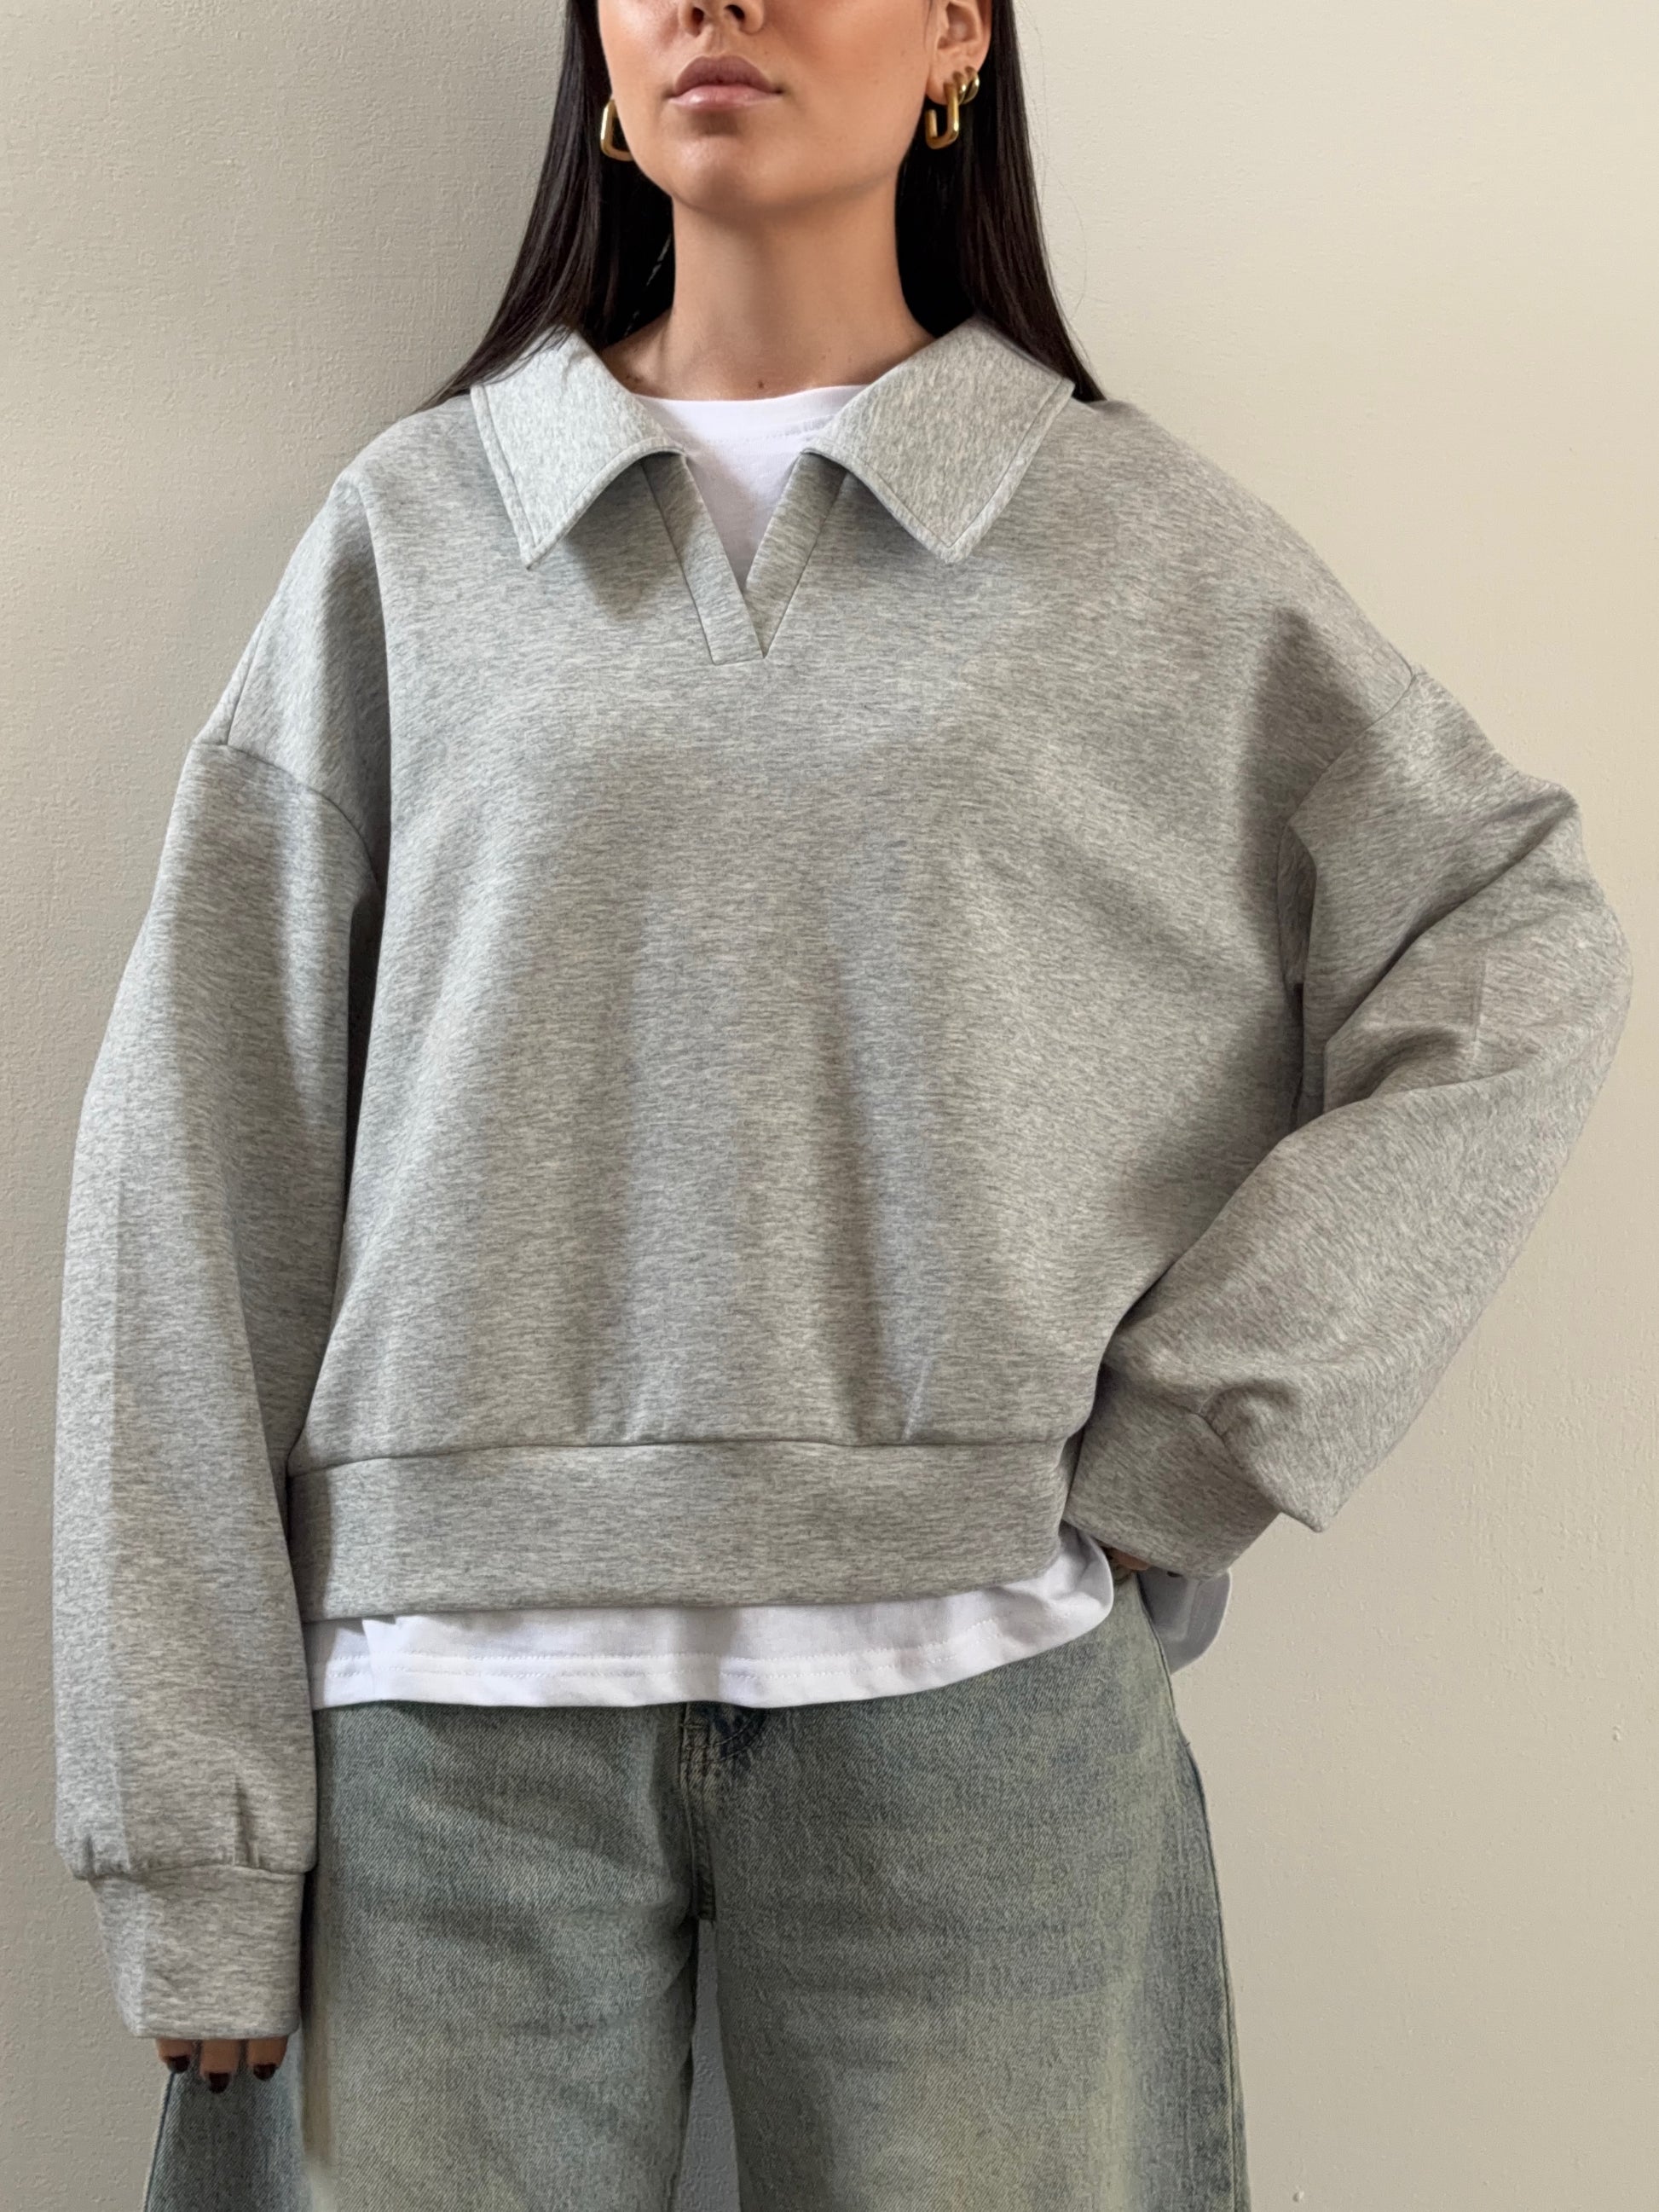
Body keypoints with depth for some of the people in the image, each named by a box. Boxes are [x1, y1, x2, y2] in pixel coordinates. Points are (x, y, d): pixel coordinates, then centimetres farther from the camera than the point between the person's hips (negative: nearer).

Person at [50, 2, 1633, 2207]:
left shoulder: (1144, 540, 7)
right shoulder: (414, 531, 7)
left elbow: (1524, 947, 8)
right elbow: (201, 1170, 4)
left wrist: (1200, 1442, -3)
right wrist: (195, 1852, -1)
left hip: (970, 1685, 0)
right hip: (458, 1705, 1)